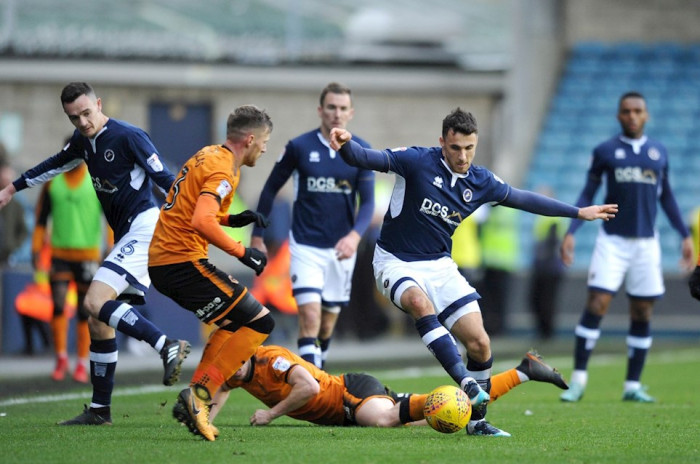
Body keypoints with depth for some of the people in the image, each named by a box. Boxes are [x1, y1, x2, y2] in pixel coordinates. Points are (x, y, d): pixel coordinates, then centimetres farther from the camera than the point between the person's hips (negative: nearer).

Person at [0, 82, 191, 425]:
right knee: (99, 319, 8)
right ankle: (99, 410, 14)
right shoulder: (83, 140, 12)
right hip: (126, 237, 9)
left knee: (95, 302, -22)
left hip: (143, 228, -9)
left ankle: (168, 347, -30)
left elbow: (165, 178, -16)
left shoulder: (129, 137, -13)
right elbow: (56, 164, 32)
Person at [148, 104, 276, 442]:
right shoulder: (223, 171, -13)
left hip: (160, 260, 10)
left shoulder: (209, 155, 16)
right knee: (260, 322, -9)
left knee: (232, 322, 24)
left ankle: (195, 400, 15)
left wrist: (233, 219, 16)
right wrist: (241, 252, -17)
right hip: (183, 261, -10)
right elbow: (201, 222, -27)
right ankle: (200, 395, -12)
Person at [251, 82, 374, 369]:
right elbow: (271, 189, 5)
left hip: (341, 248, 3)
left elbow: (368, 202, -4)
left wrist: (355, 235, -23)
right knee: (310, 316, -16)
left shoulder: (361, 152, -1)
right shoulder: (299, 147, -6)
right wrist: (257, 237, 6)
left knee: (328, 322, 12)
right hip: (305, 246, -3)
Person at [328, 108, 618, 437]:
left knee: (479, 343, -5)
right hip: (395, 262, -5)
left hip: (439, 265, 5)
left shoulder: (481, 182, 1)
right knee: (421, 303, -38)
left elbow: (523, 199, 17)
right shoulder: (417, 161, -15)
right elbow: (368, 159, -25)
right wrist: (346, 145, -48)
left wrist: (579, 212, 23)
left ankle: (476, 420, 13)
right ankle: (466, 383, -43)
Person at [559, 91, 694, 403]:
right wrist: (570, 232, -4)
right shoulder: (605, 151, 3)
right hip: (612, 240, -3)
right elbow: (587, 194, 6)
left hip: (646, 242, 3)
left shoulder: (659, 153, 10)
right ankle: (578, 380, -8)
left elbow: (666, 197, 19)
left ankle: (632, 386, 10)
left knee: (642, 314, 3)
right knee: (596, 304, -12)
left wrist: (685, 235, 15)